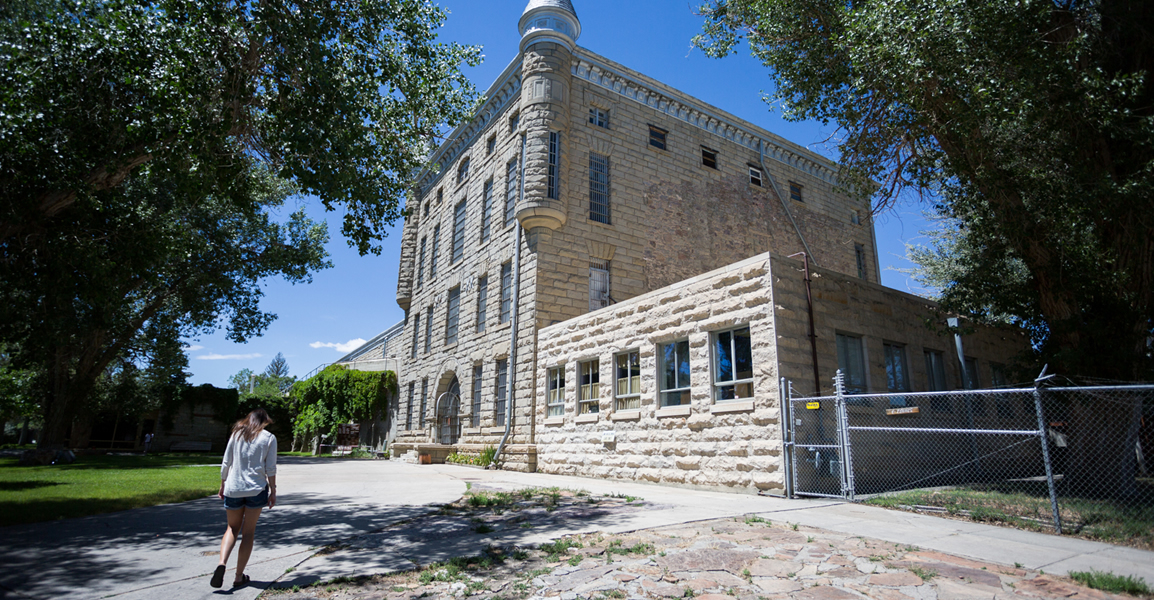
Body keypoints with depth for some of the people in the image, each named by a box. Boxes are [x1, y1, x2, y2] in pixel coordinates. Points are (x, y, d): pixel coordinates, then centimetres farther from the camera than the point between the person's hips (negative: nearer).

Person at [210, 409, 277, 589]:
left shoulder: (236, 434, 5)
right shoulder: (269, 438, -2)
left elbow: (226, 464, 6)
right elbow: (270, 468, -5)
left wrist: (222, 486, 17)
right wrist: (273, 491, 2)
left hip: (233, 488, 2)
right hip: (256, 489, -2)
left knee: (232, 528, 19)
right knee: (248, 532, 9)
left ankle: (222, 563, -5)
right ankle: (239, 577, 13)